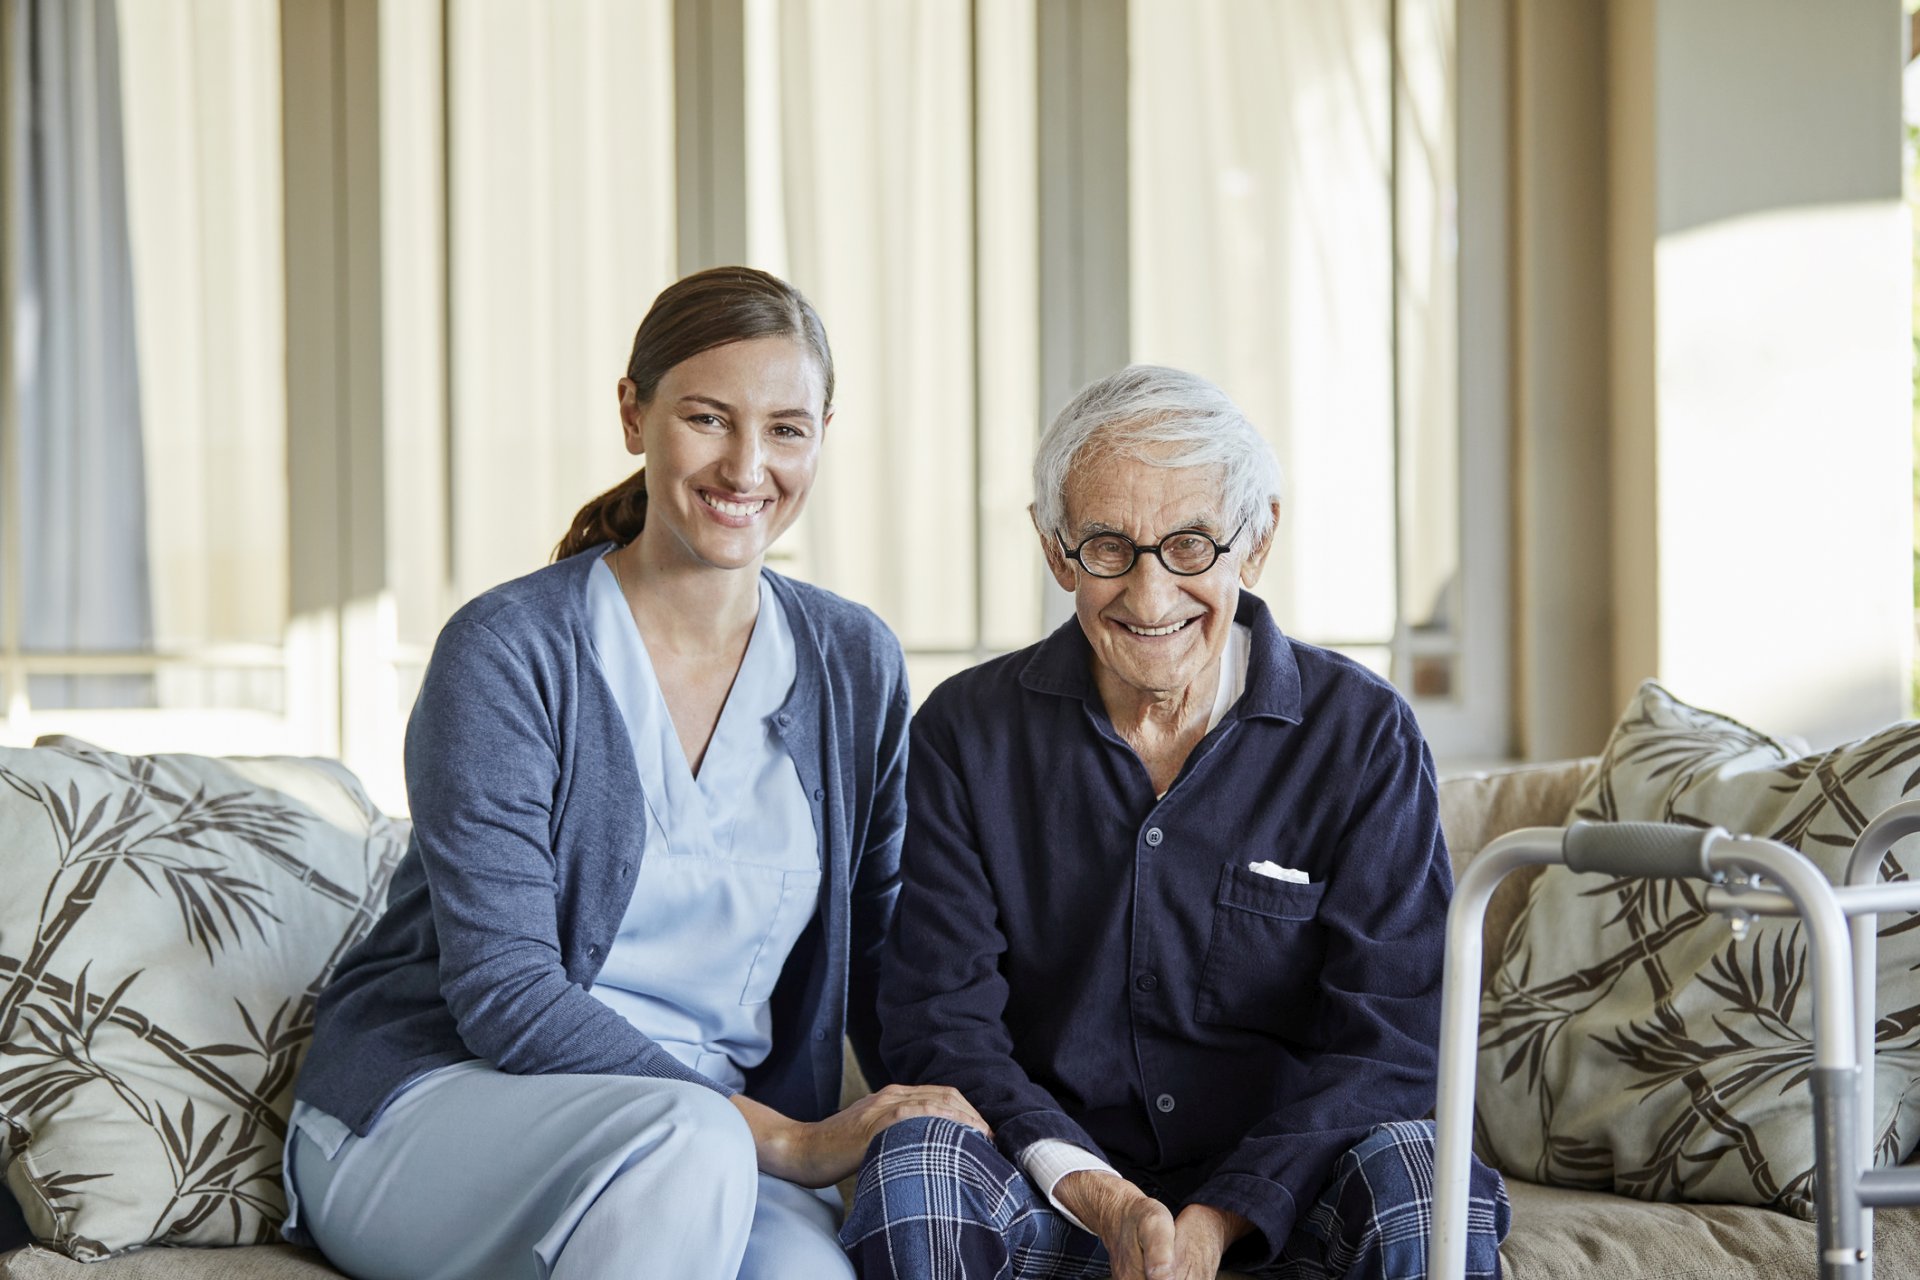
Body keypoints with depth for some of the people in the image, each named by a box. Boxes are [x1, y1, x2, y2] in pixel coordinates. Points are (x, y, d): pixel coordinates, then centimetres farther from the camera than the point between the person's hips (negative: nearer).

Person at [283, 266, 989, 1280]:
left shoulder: (855, 666, 7)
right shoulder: (508, 649, -9)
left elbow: (880, 967, 13)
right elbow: (505, 997, -16)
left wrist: (944, 1118, -9)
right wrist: (790, 1140, -21)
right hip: (430, 1101, -2)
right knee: (689, 1141, -36)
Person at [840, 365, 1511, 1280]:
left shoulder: (1363, 735, 0)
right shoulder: (967, 734, 3)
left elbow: (1388, 1036, -6)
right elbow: (939, 1019, -3)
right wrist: (1101, 1200, -19)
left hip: (1276, 1189, -1)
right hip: (1054, 1191, 1)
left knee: (1415, 1173, -32)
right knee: (914, 1164, -31)